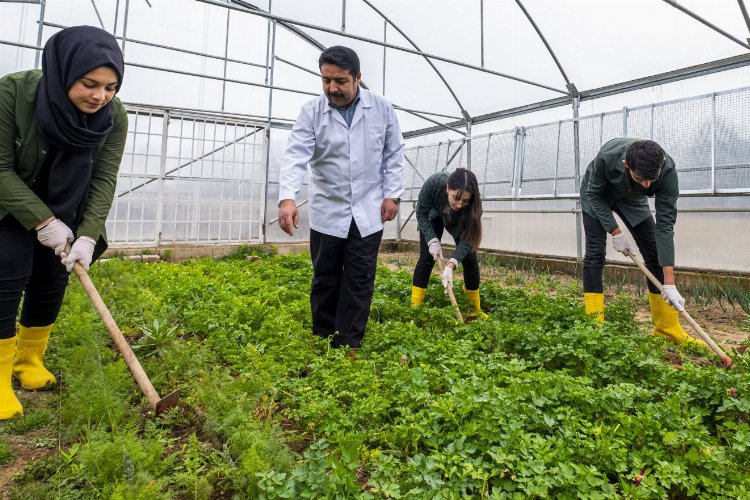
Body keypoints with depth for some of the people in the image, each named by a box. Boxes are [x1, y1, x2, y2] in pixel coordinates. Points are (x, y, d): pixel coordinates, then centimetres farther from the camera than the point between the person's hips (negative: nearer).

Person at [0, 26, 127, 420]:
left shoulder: (114, 115, -19)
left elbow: (104, 179, -16)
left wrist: (88, 236, -25)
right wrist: (43, 221, -27)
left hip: (66, 211, 3)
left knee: (50, 285, 3)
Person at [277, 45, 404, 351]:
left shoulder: (381, 108, -1)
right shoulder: (311, 112, -5)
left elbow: (394, 154, 5)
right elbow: (296, 155, -16)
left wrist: (392, 194, -2)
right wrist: (287, 197, -31)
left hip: (368, 212, 0)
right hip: (327, 212, 0)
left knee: (359, 280, 3)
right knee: (325, 279, 9)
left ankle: (348, 345, 13)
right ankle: (322, 341, 23)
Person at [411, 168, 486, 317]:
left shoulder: (473, 204, -39)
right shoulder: (433, 183, -41)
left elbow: (467, 238, -34)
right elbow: (421, 213, -25)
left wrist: (451, 266, -45)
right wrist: (432, 241, -34)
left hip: (458, 222, 1)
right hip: (434, 216, 0)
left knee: (470, 259, -9)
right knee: (427, 256, -12)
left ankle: (476, 309, 6)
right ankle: (415, 307, -6)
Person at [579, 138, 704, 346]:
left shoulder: (667, 170, -34)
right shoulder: (607, 157, -41)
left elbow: (665, 226, -33)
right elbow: (594, 195, -22)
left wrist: (669, 284, -35)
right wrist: (616, 233, -27)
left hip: (631, 198, 2)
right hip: (597, 196, -2)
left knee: (654, 253, -4)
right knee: (595, 253, -15)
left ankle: (667, 328, 6)